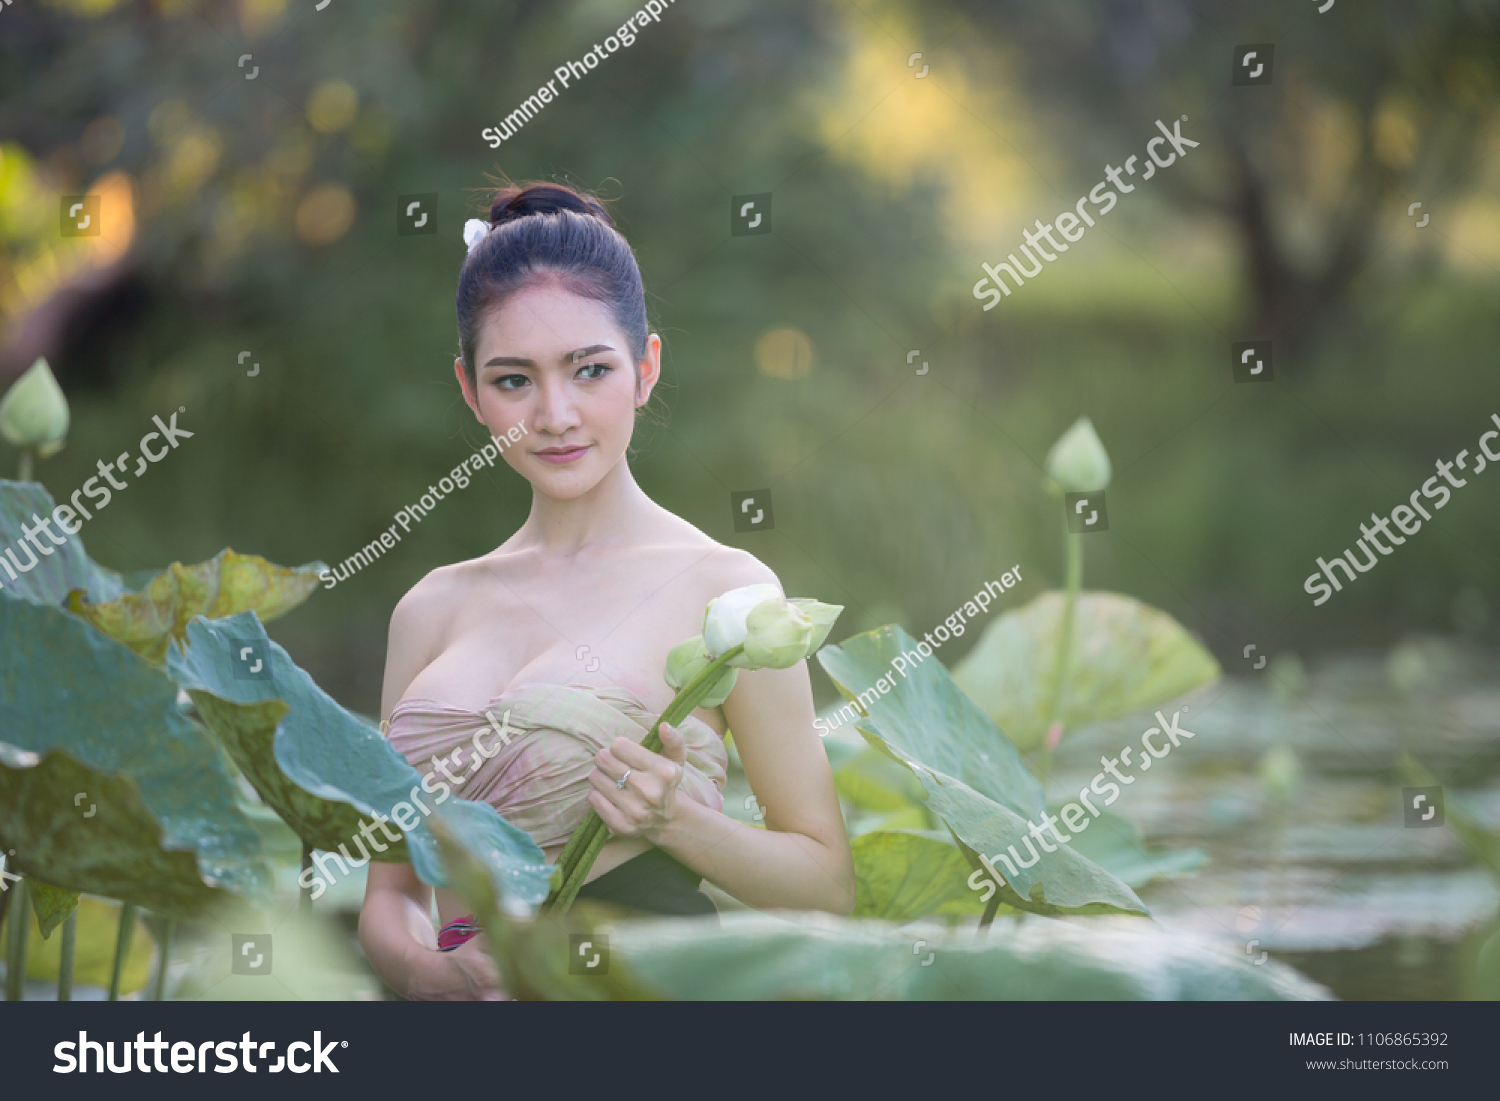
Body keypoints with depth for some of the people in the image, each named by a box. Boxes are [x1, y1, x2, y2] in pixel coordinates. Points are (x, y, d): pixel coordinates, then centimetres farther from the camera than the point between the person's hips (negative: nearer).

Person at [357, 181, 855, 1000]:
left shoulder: (721, 588, 0)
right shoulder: (433, 610, 13)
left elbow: (826, 884, 5)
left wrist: (675, 818, -10)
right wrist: (428, 970, -4)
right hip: (468, 989, 3)